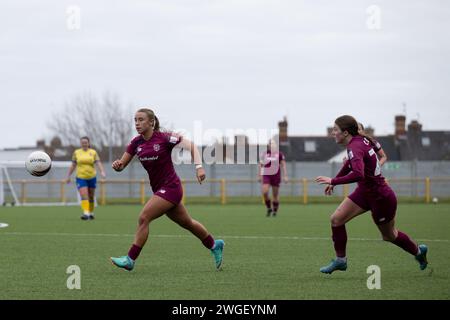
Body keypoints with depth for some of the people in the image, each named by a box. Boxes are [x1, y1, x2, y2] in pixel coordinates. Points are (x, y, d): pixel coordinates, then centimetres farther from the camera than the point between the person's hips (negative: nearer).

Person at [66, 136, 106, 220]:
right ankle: (86, 214, -25)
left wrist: (102, 171, -25)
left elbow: (98, 163, -8)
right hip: (81, 178, -1)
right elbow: (73, 165, 10)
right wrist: (68, 176, 10)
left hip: (92, 178, 1)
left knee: (91, 197, 11)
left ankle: (91, 213, 27)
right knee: (84, 196, -16)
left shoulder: (93, 152, 1)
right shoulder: (76, 152, 3)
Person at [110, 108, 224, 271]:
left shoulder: (164, 138, -16)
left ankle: (130, 259, -13)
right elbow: (122, 164, 2)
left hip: (170, 187, -7)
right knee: (187, 223, 20)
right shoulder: (136, 143, 2)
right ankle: (214, 245, 39)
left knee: (143, 218, -18)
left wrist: (199, 166, -25)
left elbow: (191, 145, -12)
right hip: (159, 189, 7)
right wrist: (117, 165, -22)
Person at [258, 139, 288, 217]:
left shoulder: (279, 154, -2)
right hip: (266, 175, 1)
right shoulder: (264, 154, 5)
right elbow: (260, 165, 13)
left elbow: (283, 165, -2)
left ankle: (275, 211, 18)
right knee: (265, 192, -15)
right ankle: (269, 208, 5)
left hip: (276, 176, -1)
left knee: (275, 195, 3)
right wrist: (259, 176, 13)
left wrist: (285, 176, -9)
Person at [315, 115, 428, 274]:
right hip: (365, 192, 9)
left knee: (389, 236, 14)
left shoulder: (355, 147, -29)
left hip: (381, 198, -9)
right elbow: (350, 164, 20)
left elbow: (358, 174, -45)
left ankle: (418, 251, 39)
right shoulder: (360, 140, -1)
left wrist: (333, 181, -39)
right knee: (336, 219, -3)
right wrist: (334, 180, 20)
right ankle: (340, 260, 7)